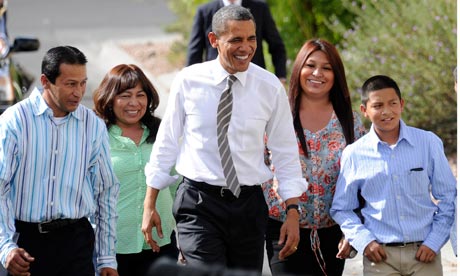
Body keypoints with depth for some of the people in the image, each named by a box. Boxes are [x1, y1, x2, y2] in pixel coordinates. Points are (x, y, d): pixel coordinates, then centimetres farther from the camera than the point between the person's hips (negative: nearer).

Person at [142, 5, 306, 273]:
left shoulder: (270, 87, -1)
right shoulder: (188, 81, -3)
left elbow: (286, 152, 4)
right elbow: (166, 142, 4)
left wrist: (293, 213, 0)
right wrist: (150, 206, 5)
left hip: (248, 203, 2)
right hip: (198, 203, -2)